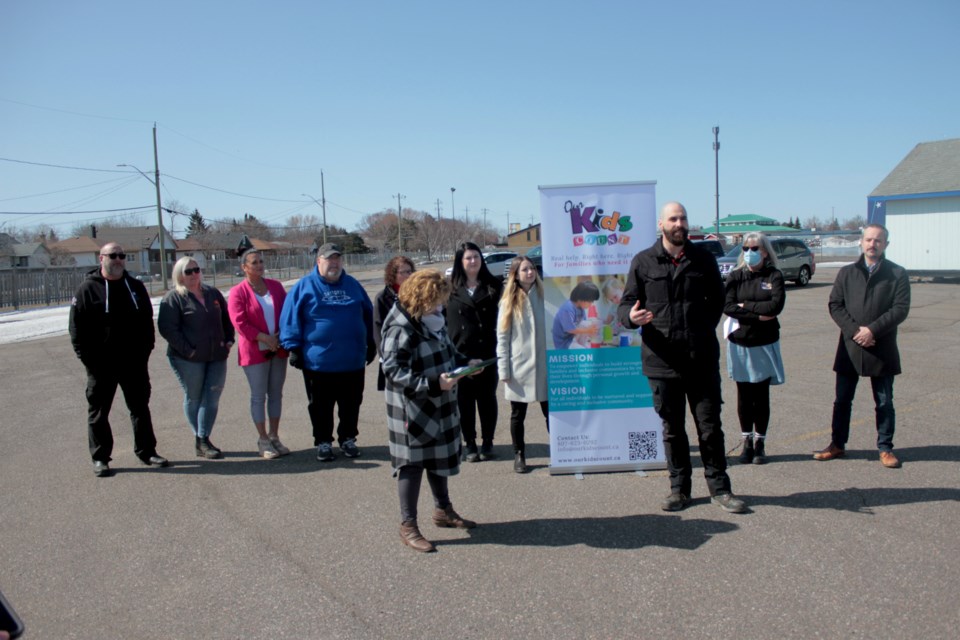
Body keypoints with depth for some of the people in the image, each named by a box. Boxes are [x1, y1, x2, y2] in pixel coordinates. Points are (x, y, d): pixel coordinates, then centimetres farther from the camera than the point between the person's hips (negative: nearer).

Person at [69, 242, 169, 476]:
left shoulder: (135, 287, 8)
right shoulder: (88, 289, -4)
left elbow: (148, 321, 12)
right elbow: (77, 329, -6)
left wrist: (145, 351, 3)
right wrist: (89, 360, -11)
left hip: (134, 362, 4)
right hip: (101, 365, -3)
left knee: (140, 408, 11)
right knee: (98, 412, 6)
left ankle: (146, 451, 21)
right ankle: (100, 458, 16)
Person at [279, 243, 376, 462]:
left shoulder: (353, 285, 9)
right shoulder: (304, 287, -2)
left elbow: (368, 314, 17)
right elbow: (290, 319, -4)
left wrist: (370, 343, 17)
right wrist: (294, 347, -9)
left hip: (353, 361, 3)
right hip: (318, 362, -3)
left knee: (351, 404, 12)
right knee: (321, 407, 7)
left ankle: (348, 439, 27)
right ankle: (323, 442, 21)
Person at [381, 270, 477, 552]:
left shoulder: (433, 322, 7)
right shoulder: (400, 328, -21)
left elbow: (447, 351, 22)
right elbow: (394, 370, -27)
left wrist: (465, 362, 2)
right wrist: (432, 384, -34)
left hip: (440, 407, 9)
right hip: (412, 410, -9)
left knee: (441, 457, 20)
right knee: (412, 463, 0)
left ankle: (443, 510, 38)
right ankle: (408, 526, 13)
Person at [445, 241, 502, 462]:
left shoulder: (492, 286, 7)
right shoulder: (451, 289, 3)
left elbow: (500, 318, 4)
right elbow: (444, 322, 3)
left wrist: (498, 349, -5)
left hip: (487, 354, 1)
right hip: (460, 354, -1)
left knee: (487, 399, 9)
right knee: (465, 400, 6)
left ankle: (487, 443, 21)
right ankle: (470, 444, 16)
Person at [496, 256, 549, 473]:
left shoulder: (544, 296, 5)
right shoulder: (508, 302, 2)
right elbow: (502, 337, 1)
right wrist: (504, 369, -5)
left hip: (544, 365, 1)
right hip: (519, 368, 0)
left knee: (550, 411, 4)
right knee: (518, 414, 9)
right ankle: (519, 455, 21)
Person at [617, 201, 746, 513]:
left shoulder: (703, 258, 8)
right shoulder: (643, 262, 3)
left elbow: (717, 299, 19)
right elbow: (626, 304, 2)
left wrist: (705, 329, 6)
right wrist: (631, 316, -21)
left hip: (702, 359, 1)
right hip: (662, 360, -1)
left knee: (710, 426, 5)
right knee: (672, 428, 10)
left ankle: (719, 488, 19)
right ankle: (679, 488, 23)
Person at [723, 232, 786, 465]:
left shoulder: (774, 276, 0)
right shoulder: (735, 276, 2)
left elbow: (776, 305, -15)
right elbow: (727, 306, -11)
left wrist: (745, 306, -10)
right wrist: (758, 314, -15)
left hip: (765, 344, -1)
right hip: (739, 344, 1)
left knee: (761, 395, 5)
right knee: (744, 395, 6)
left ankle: (760, 443, 16)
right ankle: (747, 442, 17)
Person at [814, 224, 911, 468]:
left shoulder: (898, 274, 0)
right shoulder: (847, 273, 7)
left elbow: (901, 308, -8)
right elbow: (835, 305, 1)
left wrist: (872, 330, -18)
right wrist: (854, 330, -13)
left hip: (882, 349, -2)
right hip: (850, 347, 2)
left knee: (884, 403, 8)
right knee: (842, 400, 9)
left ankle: (885, 448, 20)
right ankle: (837, 445, 21)